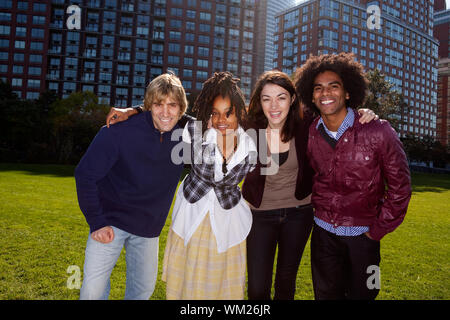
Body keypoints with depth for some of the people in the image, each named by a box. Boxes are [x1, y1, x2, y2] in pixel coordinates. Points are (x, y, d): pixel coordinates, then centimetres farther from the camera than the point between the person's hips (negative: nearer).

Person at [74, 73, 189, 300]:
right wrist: (96, 222, -16)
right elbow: (85, 174, -13)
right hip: (111, 220, -3)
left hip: (149, 228, 4)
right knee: (93, 290, -2)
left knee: (143, 289, 15)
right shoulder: (120, 130, -19)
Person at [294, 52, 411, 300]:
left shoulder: (378, 132, -16)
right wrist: (319, 208, 7)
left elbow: (399, 186, -7)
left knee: (361, 295, 14)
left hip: (362, 234, -2)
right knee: (326, 294, 17)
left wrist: (378, 229, -6)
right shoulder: (310, 134, -5)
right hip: (323, 232, 3)